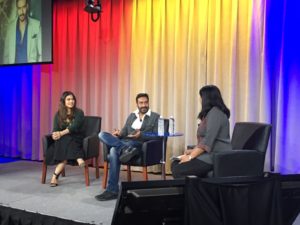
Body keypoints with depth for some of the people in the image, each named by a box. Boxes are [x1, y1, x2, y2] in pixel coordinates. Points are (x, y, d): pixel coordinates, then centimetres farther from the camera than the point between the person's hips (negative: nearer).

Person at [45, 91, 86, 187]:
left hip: (76, 140, -2)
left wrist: (61, 133, -28)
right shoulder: (58, 114, 10)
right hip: (62, 141, 2)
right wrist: (56, 135, -25)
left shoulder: (79, 113, 1)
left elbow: (74, 127, -14)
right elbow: (55, 130, 0)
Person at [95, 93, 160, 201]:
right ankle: (126, 149, -40)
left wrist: (141, 135, -20)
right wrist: (119, 133, -7)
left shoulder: (155, 117, 7)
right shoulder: (131, 115, 24)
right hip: (124, 143, 6)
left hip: (140, 145, -6)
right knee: (102, 134, -21)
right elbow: (124, 132, 20)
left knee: (114, 151, -36)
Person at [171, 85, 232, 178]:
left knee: (178, 169, -22)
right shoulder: (212, 112, 20)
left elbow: (208, 140, -21)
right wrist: (194, 150, 11)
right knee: (175, 164, -4)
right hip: (210, 154, 10)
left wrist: (191, 156, -16)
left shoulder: (215, 112, -13)